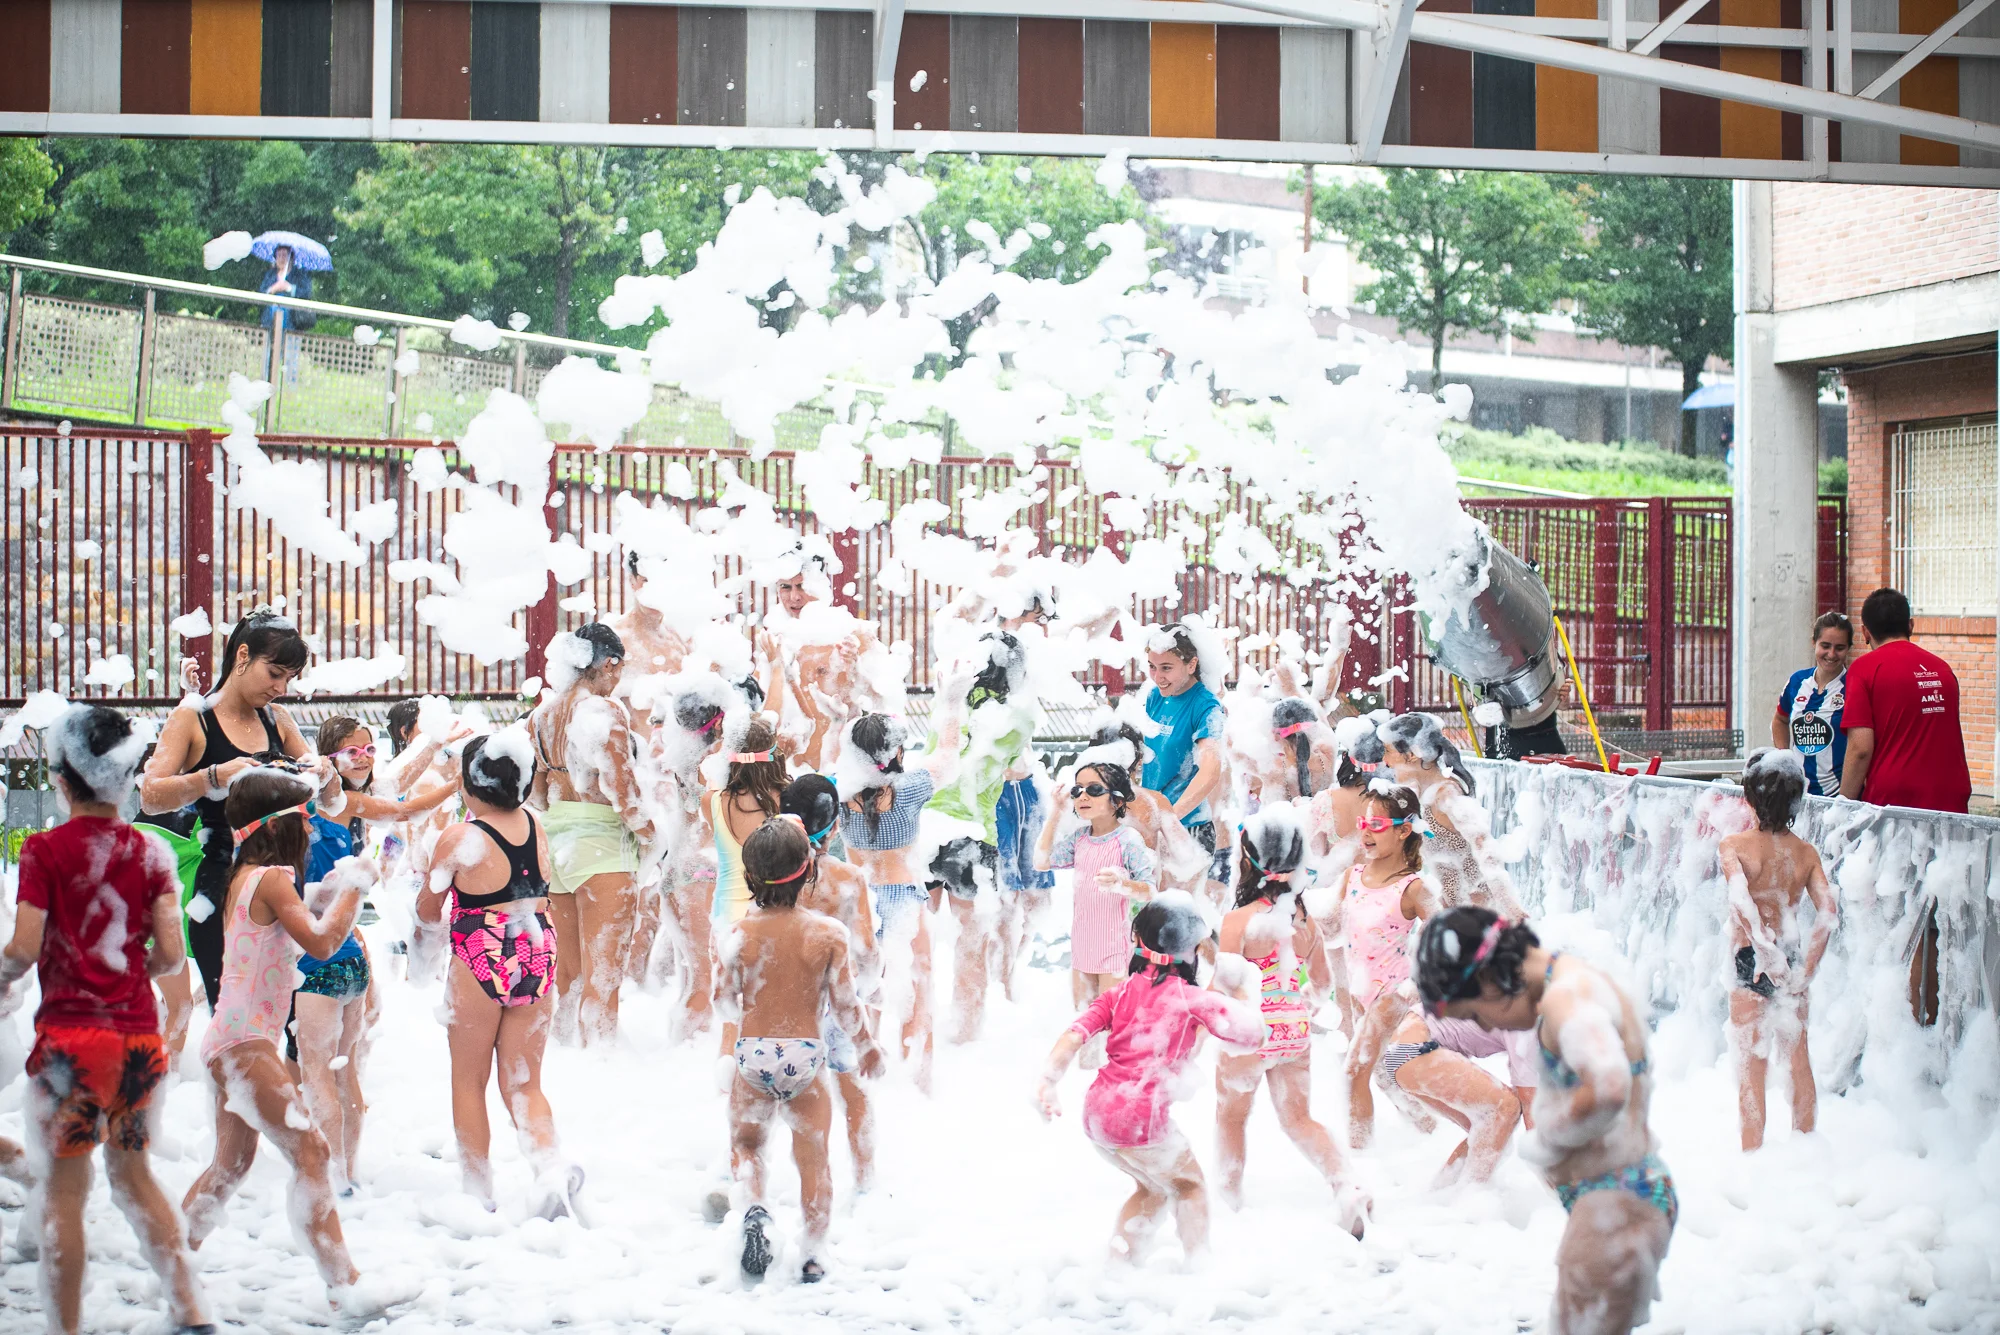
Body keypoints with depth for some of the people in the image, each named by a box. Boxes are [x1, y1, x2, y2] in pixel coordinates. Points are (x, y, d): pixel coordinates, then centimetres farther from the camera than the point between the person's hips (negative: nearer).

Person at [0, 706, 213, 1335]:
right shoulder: (151, 852, 3)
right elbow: (170, 955, -1)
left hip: (69, 1034, -4)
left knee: (63, 1188, 4)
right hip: (139, 1035, 4)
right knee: (133, 1172, 19)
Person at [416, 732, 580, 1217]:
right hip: (538, 957, 5)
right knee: (524, 1085, 13)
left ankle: (478, 1192, 17)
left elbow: (427, 910, 0)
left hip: (480, 961, -5)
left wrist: (445, 914, 21)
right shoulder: (534, 824, 1)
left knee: (468, 1081, 13)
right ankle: (552, 1167, -10)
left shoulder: (459, 838, -12)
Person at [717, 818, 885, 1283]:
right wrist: (868, 1046, 13)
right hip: (806, 1055, 0)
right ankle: (813, 1256, 12)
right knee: (813, 1158, 13)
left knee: (745, 1143, 21)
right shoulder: (829, 932, -9)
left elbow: (727, 1000, 3)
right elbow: (845, 1005, -5)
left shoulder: (742, 933, -7)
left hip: (753, 1054, 0)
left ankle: (755, 1206, -7)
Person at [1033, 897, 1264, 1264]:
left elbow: (1075, 1035, -1)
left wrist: (1047, 1081, -10)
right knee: (1189, 1186, 19)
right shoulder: (1192, 999, -2)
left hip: (1097, 1115, 6)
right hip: (1142, 1120, -6)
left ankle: (1118, 1263, 24)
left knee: (1152, 1188, 27)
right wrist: (1243, 992, 7)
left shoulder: (1120, 993, 12)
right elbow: (1250, 1035, -8)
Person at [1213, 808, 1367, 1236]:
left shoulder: (1238, 920, -17)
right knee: (1299, 1120, 14)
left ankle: (1230, 1196, 30)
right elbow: (1321, 982, 11)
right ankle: (1345, 1187, -5)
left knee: (1231, 1117, 18)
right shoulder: (1304, 920, -1)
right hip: (1296, 1032, 4)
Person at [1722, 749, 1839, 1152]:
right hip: (1791, 960, 4)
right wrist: (1805, 968, -10)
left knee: (1751, 1066, 4)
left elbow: (1741, 900, -29)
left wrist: (1765, 952, -28)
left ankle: (1752, 1157, 7)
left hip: (1752, 964, -4)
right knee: (1799, 1061, 17)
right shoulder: (1806, 852, -2)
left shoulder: (1734, 846, -12)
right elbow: (1828, 911, -12)